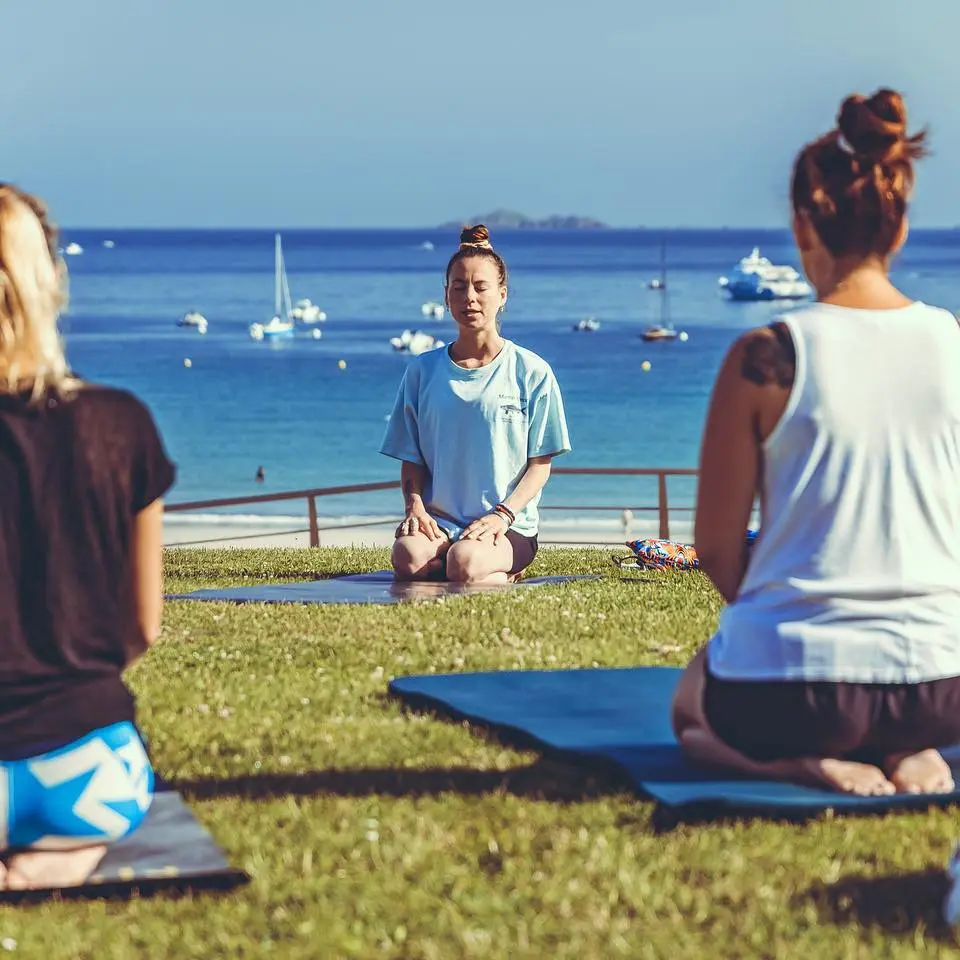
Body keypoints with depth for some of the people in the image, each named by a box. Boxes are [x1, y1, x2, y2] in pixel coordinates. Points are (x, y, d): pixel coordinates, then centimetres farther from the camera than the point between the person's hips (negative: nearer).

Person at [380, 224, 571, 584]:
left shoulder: (532, 372, 4)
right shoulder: (423, 370, 12)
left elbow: (540, 464, 3)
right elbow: (411, 459, 12)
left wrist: (502, 514, -14)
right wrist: (415, 506, -9)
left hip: (509, 526, -2)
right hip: (439, 521, 2)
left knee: (463, 561, -36)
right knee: (408, 557, -33)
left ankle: (503, 570, 0)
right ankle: (495, 571, -4)